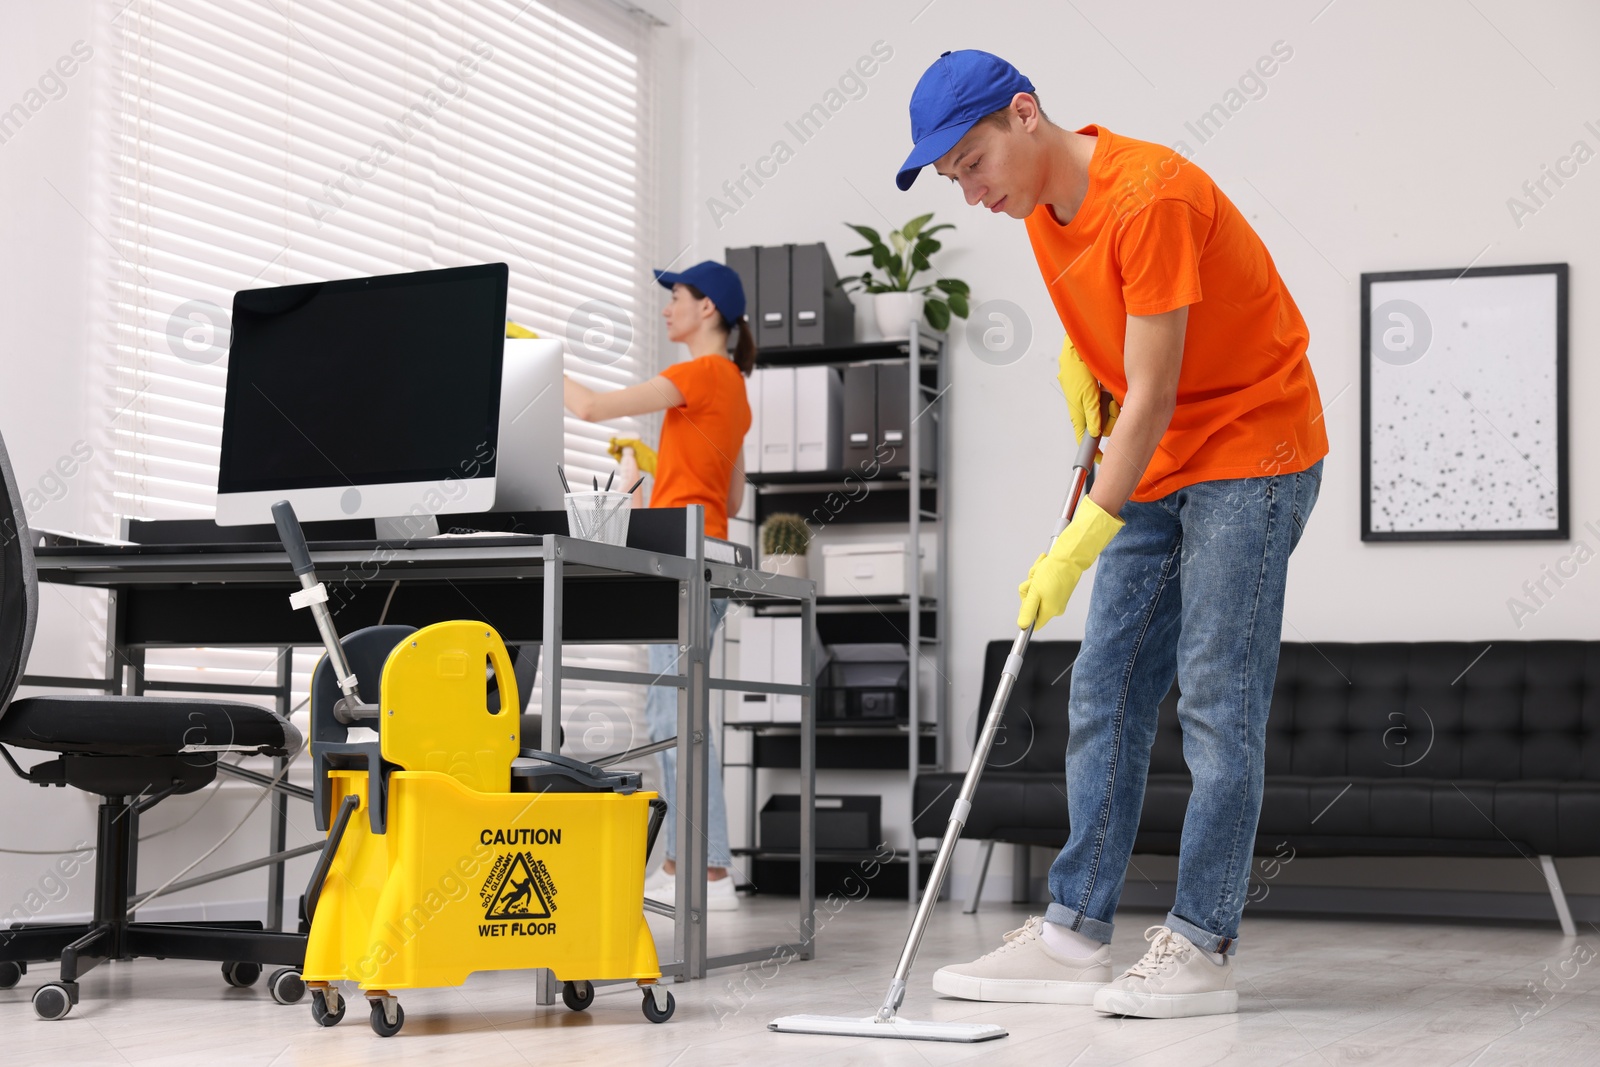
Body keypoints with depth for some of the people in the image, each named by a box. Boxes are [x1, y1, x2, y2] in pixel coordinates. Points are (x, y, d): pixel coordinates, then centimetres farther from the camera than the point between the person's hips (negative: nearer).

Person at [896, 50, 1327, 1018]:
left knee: (1216, 699, -10)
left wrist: (1080, 546, -25)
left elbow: (1152, 398, -24)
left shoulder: (1150, 195, -23)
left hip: (1253, 448, -9)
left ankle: (1201, 948, -5)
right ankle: (1076, 936, 6)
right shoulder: (1044, 204, 4)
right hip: (1157, 465, 9)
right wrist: (1082, 351, 3)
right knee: (1106, 692, 4)